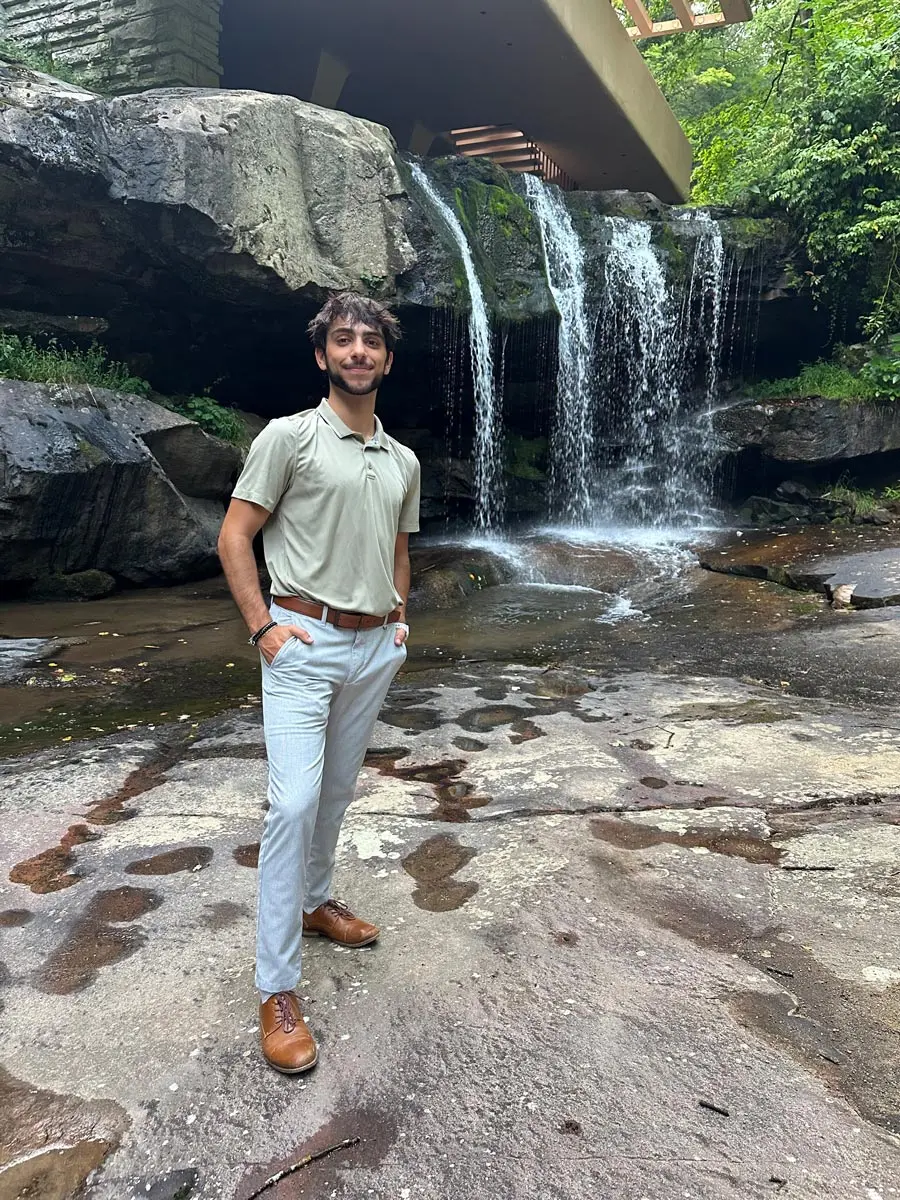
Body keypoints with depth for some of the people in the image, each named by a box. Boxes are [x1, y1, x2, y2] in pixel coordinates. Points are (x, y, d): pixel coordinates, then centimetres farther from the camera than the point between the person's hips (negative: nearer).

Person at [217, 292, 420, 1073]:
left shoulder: (404, 462, 12)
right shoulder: (289, 436, -5)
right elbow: (234, 537, -6)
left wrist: (401, 616, 11)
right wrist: (261, 626, -13)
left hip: (375, 646, 6)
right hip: (304, 642, -6)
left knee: (337, 793, 17)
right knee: (294, 803, -11)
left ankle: (316, 901, 40)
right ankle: (277, 990, -1)